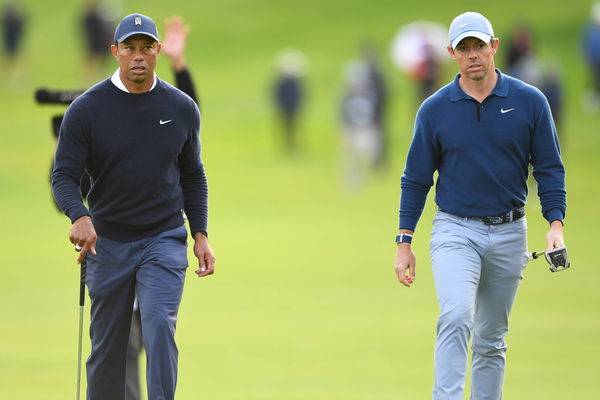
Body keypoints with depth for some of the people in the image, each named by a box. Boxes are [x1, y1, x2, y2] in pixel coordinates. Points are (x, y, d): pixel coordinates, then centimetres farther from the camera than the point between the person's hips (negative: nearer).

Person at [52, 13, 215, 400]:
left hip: (164, 240, 0)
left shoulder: (182, 108, 2)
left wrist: (201, 234, 5)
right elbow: (64, 175, -6)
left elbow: (193, 176, 13)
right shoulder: (86, 109, -6)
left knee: (160, 325, -18)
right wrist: (80, 217, -26)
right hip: (107, 242, 0)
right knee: (107, 345, 6)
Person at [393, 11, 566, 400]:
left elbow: (550, 168, 3)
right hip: (455, 229, -2)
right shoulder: (434, 110, -1)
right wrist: (404, 243, 2)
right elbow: (416, 179, 5)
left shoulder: (530, 102, -1)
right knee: (456, 317, -23)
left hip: (509, 233, 2)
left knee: (491, 339, 8)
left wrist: (556, 224, -11)